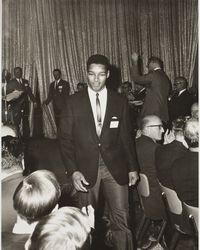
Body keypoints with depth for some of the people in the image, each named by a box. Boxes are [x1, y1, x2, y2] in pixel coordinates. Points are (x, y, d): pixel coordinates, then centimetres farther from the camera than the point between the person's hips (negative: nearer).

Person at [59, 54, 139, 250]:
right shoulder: (74, 102, -1)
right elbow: (65, 138, -2)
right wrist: (73, 170, -10)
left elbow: (126, 136, 8)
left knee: (121, 217, 3)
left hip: (115, 166, 1)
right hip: (86, 168, 0)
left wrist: (133, 167, 8)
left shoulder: (120, 101, 3)